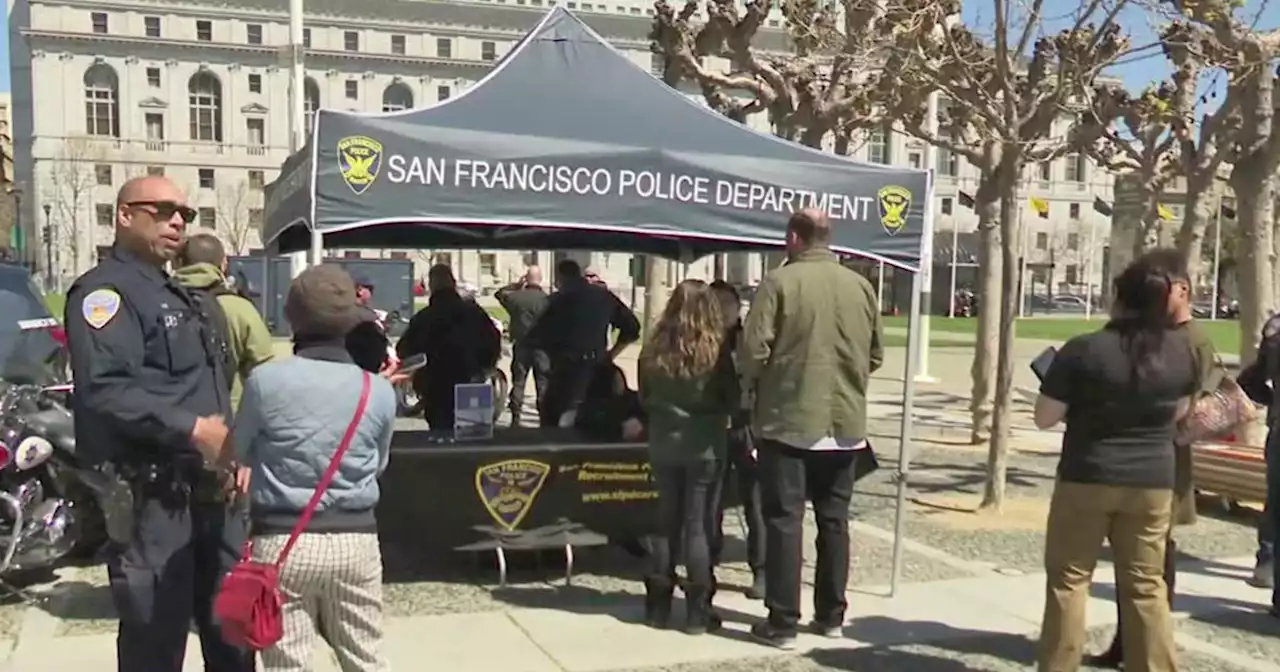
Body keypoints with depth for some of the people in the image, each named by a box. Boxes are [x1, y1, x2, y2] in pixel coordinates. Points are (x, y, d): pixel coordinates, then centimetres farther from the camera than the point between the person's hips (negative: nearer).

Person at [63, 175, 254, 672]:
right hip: (152, 497, -9)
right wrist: (192, 429, -26)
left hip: (208, 489, 9)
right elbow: (104, 389, -26)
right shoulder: (106, 290, -10)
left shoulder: (176, 295, 21)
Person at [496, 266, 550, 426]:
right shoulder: (546, 299, -12)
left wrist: (516, 285, 12)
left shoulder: (515, 296, -4)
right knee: (543, 382, 6)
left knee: (518, 381, 10)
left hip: (521, 345, 2)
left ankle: (515, 417, 10)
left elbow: (499, 294, 16)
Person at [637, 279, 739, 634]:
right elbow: (732, 400, -3)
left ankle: (658, 605, 17)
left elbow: (644, 398, 8)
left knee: (665, 524, 12)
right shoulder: (715, 350, -12)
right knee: (699, 527, 3)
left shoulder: (654, 348, -3)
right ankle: (697, 611, 7)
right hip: (705, 448, -3)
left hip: (663, 446, 3)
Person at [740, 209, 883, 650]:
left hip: (788, 420, -4)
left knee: (784, 519, 1)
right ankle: (831, 615, 23)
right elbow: (875, 355, 9)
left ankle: (782, 623, 3)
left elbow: (753, 352, -13)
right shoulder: (861, 286, 5)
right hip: (845, 422, 5)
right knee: (834, 519, 14)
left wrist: (752, 386, 7)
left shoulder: (779, 282, -10)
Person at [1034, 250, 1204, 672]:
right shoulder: (1183, 349, -4)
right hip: (1153, 482, 3)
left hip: (1087, 479, -3)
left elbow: (1044, 418, -10)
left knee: (1068, 578, 9)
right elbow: (1179, 412, 12)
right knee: (1146, 584, 13)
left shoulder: (1083, 350, -15)